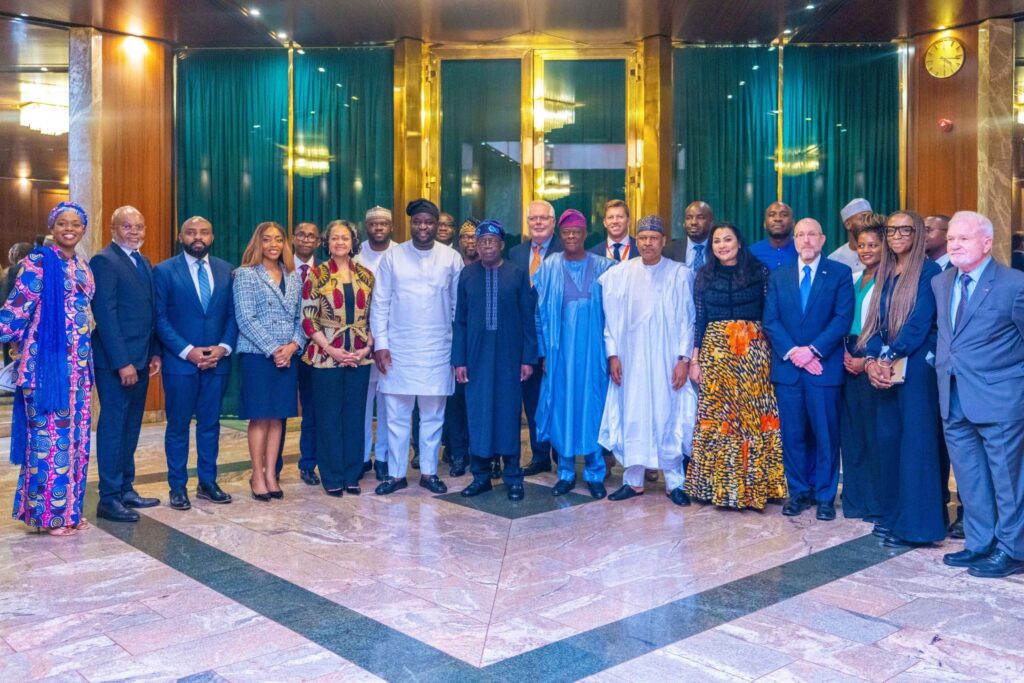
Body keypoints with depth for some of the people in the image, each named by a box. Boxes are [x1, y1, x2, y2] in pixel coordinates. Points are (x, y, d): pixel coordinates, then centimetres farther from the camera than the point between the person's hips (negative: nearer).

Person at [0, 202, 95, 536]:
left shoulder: (83, 267, 14)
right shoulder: (38, 262, -6)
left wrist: (87, 359, 17)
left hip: (78, 362, 7)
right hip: (47, 360, -7)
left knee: (75, 434, 10)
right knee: (49, 433, -3)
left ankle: (69, 508, 19)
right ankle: (48, 512, 7)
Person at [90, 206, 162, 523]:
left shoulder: (144, 263, 15)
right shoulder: (104, 261, -10)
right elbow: (105, 315, -16)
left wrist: (155, 353, 9)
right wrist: (122, 362, -20)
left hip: (139, 359, 8)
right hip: (115, 360, -8)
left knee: (131, 426, 13)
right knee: (113, 426, -3)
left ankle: (126, 489, 22)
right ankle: (109, 499, 4)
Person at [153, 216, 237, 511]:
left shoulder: (225, 270, 8)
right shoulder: (164, 271, -2)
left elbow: (233, 314, 8)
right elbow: (160, 318, -6)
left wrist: (224, 347, -8)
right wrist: (188, 351, -14)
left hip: (217, 361, 3)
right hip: (179, 362, -3)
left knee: (210, 424, 10)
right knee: (178, 426, 6)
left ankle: (208, 483, 21)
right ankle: (177, 487, 16)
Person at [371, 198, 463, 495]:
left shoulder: (452, 258, 3)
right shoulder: (392, 257, 2)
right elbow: (380, 304, 3)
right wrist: (380, 344, -4)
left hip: (438, 349, 0)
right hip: (399, 349, 0)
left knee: (433, 415, 8)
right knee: (397, 415, 4)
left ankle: (429, 472, 21)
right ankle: (396, 473, 16)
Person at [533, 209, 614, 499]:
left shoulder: (603, 267, 2)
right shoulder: (549, 268, 3)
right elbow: (541, 312, 3)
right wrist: (544, 352, -2)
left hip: (592, 349, 0)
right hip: (560, 349, 1)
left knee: (592, 407, 4)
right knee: (561, 407, 5)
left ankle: (595, 473, 15)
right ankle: (566, 473, 16)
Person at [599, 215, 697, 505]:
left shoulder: (680, 274, -2)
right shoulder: (619, 274, 3)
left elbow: (688, 320, -2)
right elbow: (610, 318, 6)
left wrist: (684, 358, -7)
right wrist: (612, 355, 0)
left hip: (667, 361, -2)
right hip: (630, 360, 2)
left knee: (668, 418, 3)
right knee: (631, 418, 6)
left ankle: (674, 482, 15)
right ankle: (633, 481, 18)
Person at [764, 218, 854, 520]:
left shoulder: (840, 273, 3)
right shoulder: (778, 276, 11)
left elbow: (843, 318, -6)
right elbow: (770, 321, 4)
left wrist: (813, 350, -15)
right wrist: (791, 352, -10)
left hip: (824, 367, -2)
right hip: (787, 367, 2)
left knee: (826, 434, 3)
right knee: (792, 434, 7)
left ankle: (825, 495, 14)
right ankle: (798, 492, 18)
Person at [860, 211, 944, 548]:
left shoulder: (928, 271, -5)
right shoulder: (883, 273, 15)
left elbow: (920, 322, -13)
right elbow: (874, 321, 10)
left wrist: (888, 358, -15)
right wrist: (873, 360, -6)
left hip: (916, 365, -7)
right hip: (886, 367, 7)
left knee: (916, 441, -5)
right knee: (887, 438, 9)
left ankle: (916, 524, 0)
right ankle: (893, 514, 19)